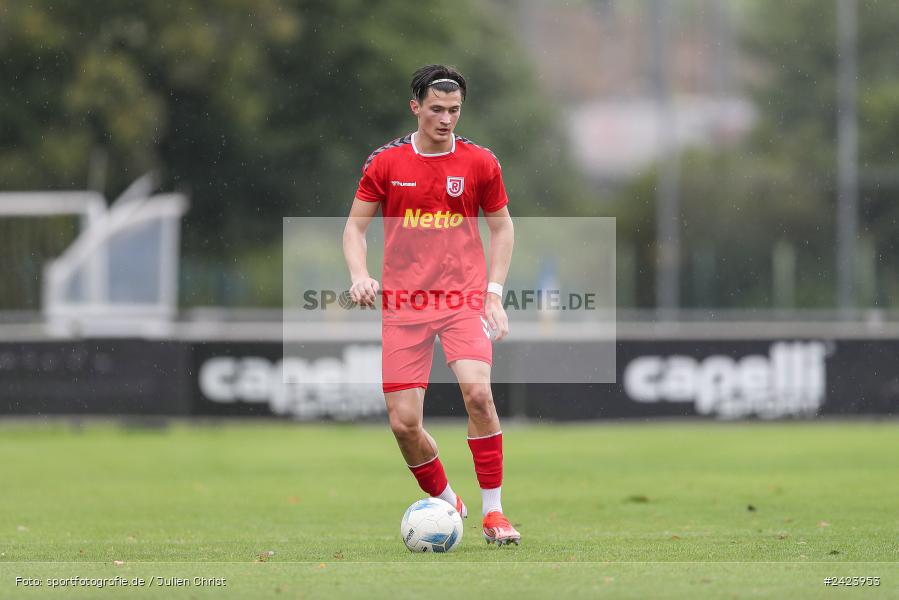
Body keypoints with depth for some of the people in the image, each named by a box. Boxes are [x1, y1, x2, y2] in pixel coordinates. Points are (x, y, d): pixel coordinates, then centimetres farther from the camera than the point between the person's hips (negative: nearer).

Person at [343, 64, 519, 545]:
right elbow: (355, 226, 9)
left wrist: (494, 293, 2)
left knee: (477, 391, -24)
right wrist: (359, 274, -10)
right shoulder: (385, 163, 2)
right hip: (403, 306, 1)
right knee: (403, 423, -4)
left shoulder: (479, 162, 2)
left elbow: (501, 226, 13)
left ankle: (492, 511, -13)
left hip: (464, 299, -1)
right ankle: (447, 502, 22)